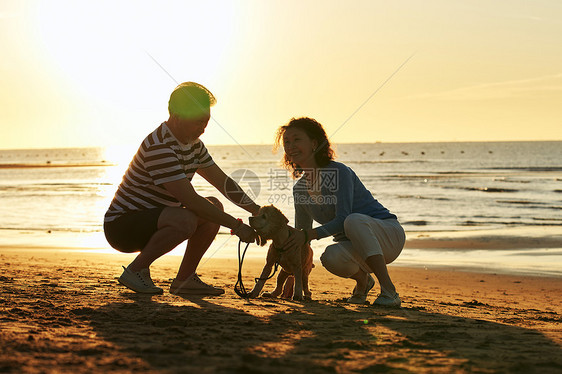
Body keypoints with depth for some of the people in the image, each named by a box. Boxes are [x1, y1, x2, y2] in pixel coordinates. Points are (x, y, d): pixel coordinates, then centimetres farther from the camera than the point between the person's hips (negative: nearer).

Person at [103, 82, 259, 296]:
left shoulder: (193, 145, 6)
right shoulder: (159, 147, -25)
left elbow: (223, 182, 13)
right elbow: (190, 200, -28)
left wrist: (257, 210, 1)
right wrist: (236, 226, -25)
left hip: (153, 220, 10)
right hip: (122, 225, -10)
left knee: (214, 206, 3)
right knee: (185, 220, -33)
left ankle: (185, 279, 4)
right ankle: (136, 270, -13)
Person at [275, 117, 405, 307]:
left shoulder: (339, 171, -17)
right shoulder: (299, 189, 4)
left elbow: (343, 220, -25)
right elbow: (300, 231, 11)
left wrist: (308, 235, -32)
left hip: (388, 233, -5)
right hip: (358, 247, 5)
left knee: (354, 220, -39)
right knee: (331, 257, -32)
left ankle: (389, 292, -33)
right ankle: (362, 280, 4)